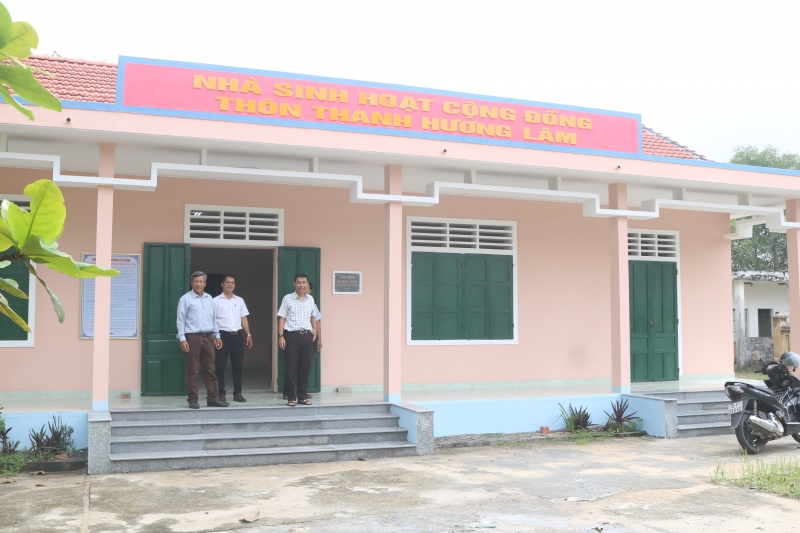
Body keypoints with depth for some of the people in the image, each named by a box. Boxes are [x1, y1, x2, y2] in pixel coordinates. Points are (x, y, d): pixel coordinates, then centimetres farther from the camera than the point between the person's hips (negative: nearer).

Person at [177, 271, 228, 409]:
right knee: (193, 370, 0)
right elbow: (181, 320, -6)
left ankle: (212, 399, 12)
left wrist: (217, 336, 13)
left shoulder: (209, 298, 13)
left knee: (210, 369, 7)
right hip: (193, 337, -5)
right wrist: (182, 339, -12)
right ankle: (193, 400, 8)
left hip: (208, 337, 5)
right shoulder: (185, 299, -3)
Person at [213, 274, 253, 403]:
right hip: (223, 335, -4)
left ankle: (237, 393, 15)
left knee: (237, 365, 8)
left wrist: (248, 334, 8)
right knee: (221, 366, 0)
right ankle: (221, 393, 8)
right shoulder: (216, 301, 1)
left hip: (238, 335, 4)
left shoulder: (239, 300, 14)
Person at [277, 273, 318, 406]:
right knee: (291, 367, -1)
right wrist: (281, 336, -9)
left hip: (307, 336, 4)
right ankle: (292, 397, 8)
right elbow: (282, 318, -2)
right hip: (291, 335, -4)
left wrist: (315, 328, 8)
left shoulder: (311, 299, 10)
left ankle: (302, 396, 17)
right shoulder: (287, 298, -2)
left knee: (305, 367, 6)